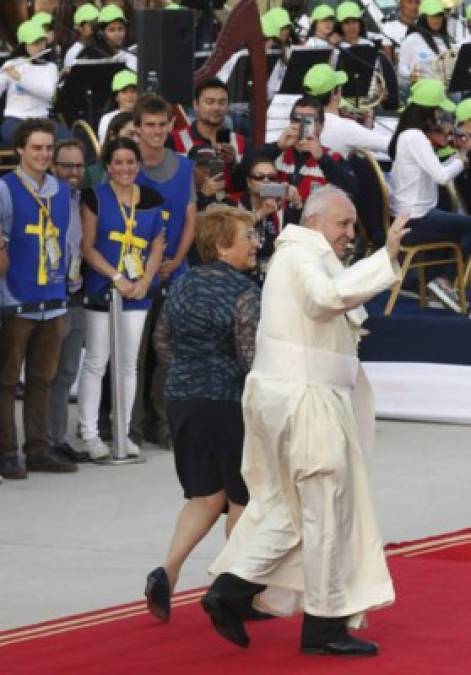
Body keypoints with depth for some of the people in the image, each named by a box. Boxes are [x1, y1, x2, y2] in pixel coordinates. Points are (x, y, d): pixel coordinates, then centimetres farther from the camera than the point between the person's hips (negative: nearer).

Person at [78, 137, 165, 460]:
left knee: (129, 363, 8)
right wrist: (117, 278, -15)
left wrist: (145, 281, -6)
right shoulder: (95, 197, -4)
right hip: (102, 289, -4)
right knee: (96, 363, -2)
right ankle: (90, 434, 2)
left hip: (138, 292, 4)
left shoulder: (152, 199, 7)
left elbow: (157, 246, 9)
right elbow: (87, 247, -6)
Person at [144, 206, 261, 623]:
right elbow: (253, 357, -19)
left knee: (205, 495, 14)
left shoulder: (183, 286, 6)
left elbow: (162, 342, 15)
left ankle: (169, 571, -5)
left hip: (182, 398, 6)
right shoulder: (243, 293, -16)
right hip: (229, 403, -6)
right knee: (241, 498, 9)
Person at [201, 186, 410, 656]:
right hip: (306, 400, -10)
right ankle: (325, 625, 4)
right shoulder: (305, 256, -14)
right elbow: (330, 294, -34)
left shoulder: (299, 256, 20)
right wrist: (386, 257, -38)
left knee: (289, 510, 17)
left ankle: (230, 590, 11)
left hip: (278, 393, 10)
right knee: (330, 510, -2)